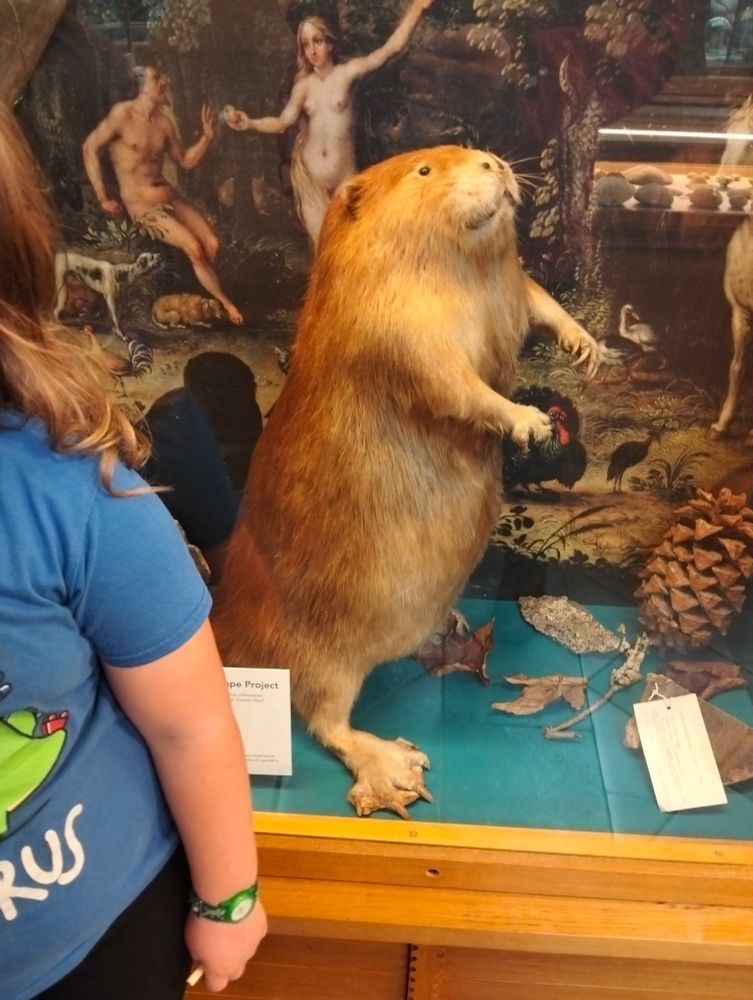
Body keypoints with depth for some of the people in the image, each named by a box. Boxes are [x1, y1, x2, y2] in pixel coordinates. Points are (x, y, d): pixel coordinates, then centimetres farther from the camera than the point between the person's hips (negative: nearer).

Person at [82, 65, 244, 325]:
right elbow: (90, 148, -8)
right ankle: (223, 303, -5)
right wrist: (102, 198, -10)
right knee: (193, 247, -22)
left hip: (171, 197, 7)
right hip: (142, 205, -6)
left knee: (211, 244, -11)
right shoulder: (123, 113, -10)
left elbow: (185, 161, 19)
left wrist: (206, 137, 3)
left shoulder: (163, 122, 9)